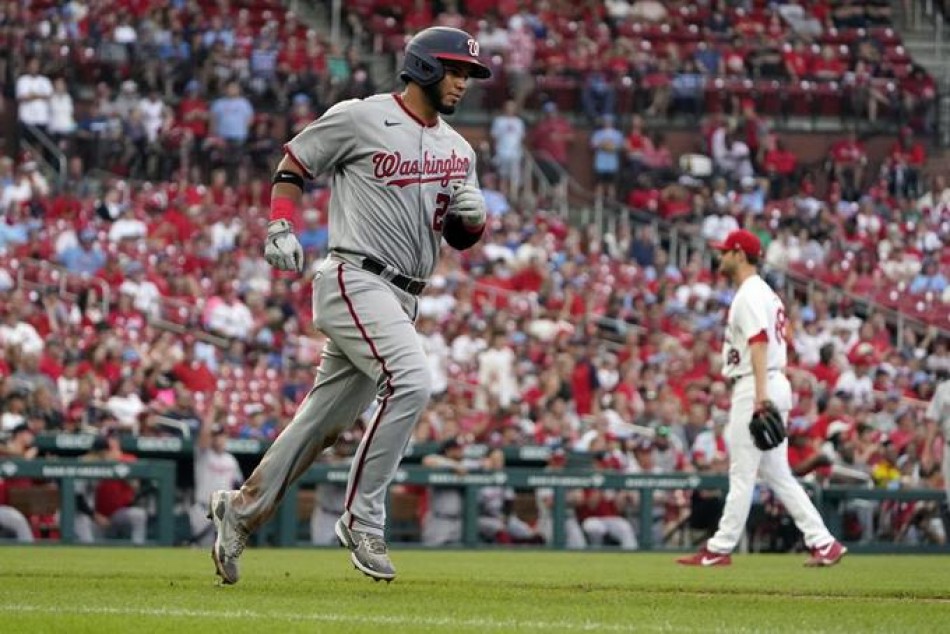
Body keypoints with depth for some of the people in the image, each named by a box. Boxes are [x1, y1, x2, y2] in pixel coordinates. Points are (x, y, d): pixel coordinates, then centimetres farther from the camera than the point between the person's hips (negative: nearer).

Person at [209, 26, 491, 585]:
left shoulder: (458, 150, 15)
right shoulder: (359, 119, -4)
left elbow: (463, 239, 19)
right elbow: (293, 164, 5)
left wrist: (474, 215, -4)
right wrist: (281, 227, -10)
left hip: (401, 302, 7)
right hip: (356, 281, -7)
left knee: (326, 419, 9)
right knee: (411, 382, -25)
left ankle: (243, 509, 21)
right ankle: (362, 519, -18)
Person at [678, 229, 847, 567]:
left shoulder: (749, 294, -10)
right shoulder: (766, 293, 21)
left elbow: (759, 343, -22)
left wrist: (760, 394, -31)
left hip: (753, 387, -10)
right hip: (775, 385, 10)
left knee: (742, 473, -5)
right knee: (777, 473, 9)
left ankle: (720, 548, -2)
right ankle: (823, 542, 4)